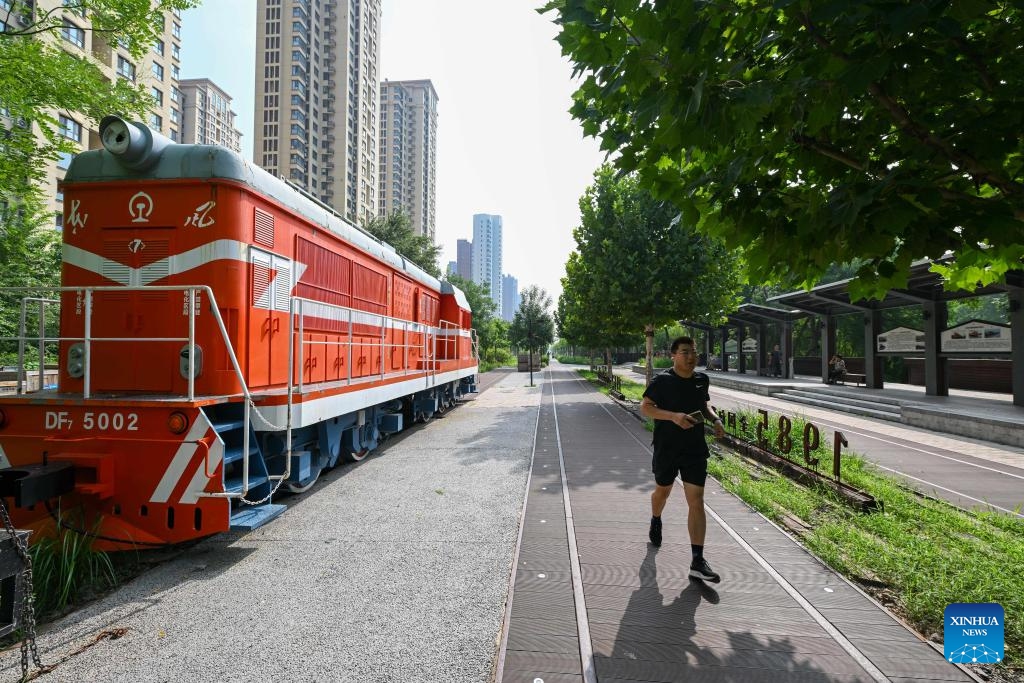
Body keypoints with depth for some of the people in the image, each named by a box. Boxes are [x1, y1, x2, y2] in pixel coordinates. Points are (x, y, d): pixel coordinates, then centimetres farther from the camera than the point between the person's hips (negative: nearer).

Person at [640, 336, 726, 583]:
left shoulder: (702, 379, 3)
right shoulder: (662, 380, -11)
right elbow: (645, 407, -11)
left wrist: (715, 419, 0)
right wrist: (674, 416, -24)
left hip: (695, 451, 3)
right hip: (666, 449, -2)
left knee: (696, 501, -4)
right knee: (662, 491, 19)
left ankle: (698, 561, 0)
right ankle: (656, 522, 53)